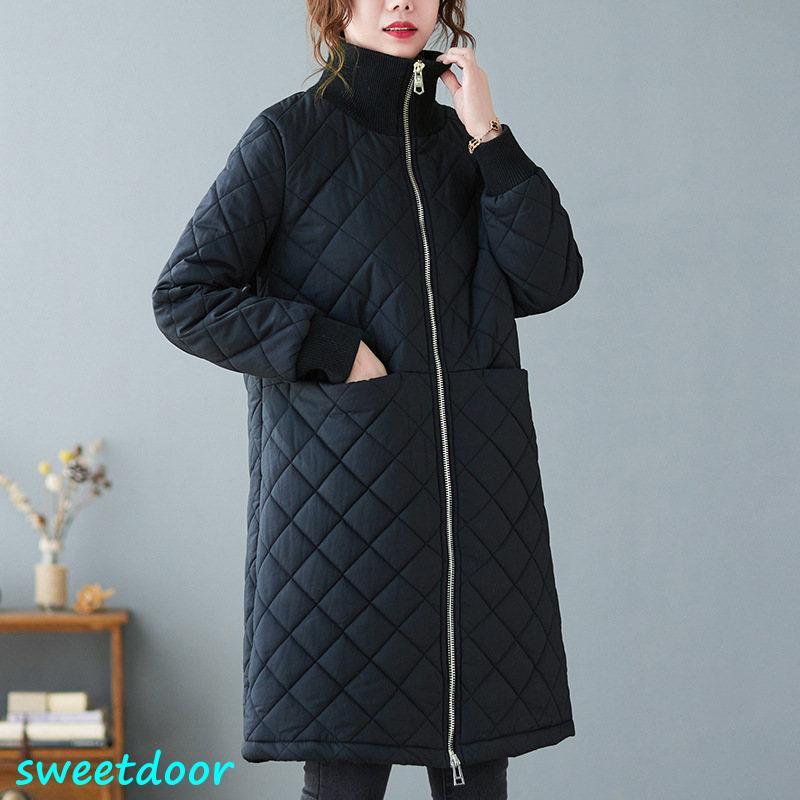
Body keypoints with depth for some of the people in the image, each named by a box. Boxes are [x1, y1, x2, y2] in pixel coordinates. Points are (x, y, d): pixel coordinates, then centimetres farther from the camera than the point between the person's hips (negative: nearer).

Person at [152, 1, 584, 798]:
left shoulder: (459, 141, 14)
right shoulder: (290, 136, 2)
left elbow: (550, 281, 2)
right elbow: (183, 295, -2)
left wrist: (488, 139, -4)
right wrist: (334, 352, -9)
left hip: (474, 491, 4)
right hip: (346, 487, -4)